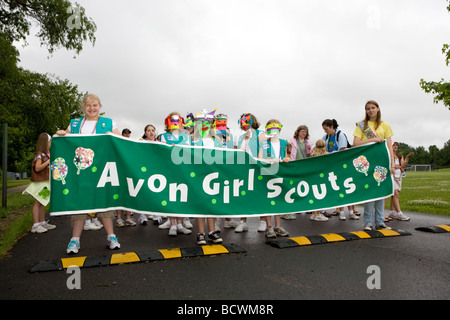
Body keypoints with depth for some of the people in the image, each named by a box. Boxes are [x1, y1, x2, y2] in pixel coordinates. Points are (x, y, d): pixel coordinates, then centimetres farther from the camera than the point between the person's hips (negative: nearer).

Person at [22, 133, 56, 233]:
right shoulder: (40, 155, -13)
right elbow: (37, 168, -22)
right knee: (37, 202, -7)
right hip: (39, 182, -9)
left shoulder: (47, 154, 14)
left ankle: (42, 222, 20)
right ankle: (35, 225, -4)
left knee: (43, 203, 13)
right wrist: (48, 161, -25)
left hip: (45, 181, 9)